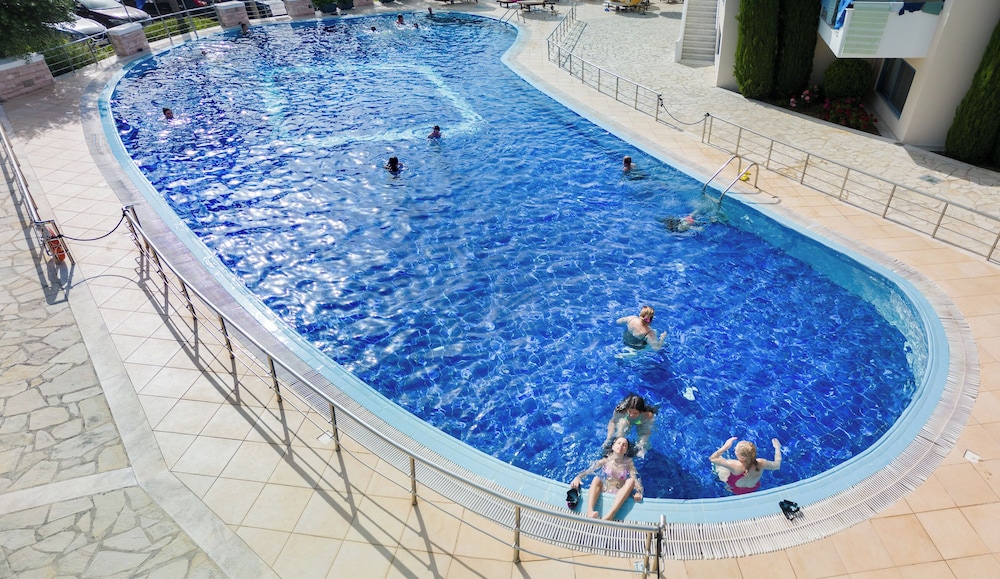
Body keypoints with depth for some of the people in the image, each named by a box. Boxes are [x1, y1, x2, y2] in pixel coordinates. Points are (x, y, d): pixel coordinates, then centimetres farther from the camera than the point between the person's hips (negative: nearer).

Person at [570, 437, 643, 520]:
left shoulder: (628, 463, 3)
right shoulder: (605, 461, 1)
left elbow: (636, 478, -10)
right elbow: (589, 470, -8)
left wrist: (638, 492, -31)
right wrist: (578, 477, -27)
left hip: (619, 495, 0)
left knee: (631, 481, -25)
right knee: (596, 479, -25)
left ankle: (610, 514, -45)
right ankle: (590, 511, -49)